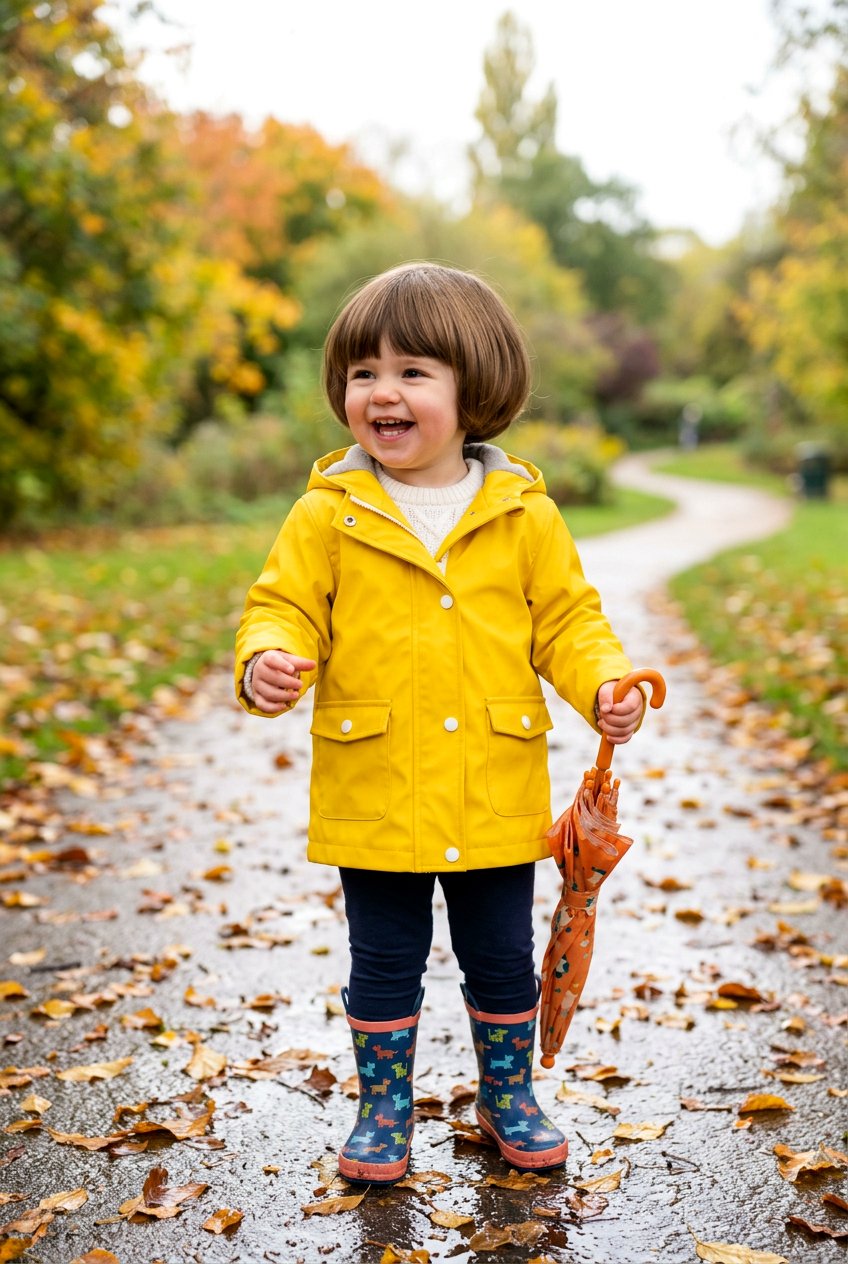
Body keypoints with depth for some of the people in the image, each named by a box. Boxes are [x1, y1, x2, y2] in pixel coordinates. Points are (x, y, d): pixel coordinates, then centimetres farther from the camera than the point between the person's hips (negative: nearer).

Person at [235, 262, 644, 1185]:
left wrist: (605, 684, -12)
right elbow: (285, 608, -1)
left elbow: (566, 620, 5)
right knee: (383, 965, 13)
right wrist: (267, 661, -22)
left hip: (495, 794, 1)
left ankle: (509, 1096, 38)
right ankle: (384, 1109, 33)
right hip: (373, 792, 0)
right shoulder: (329, 513, -3)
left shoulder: (524, 514, -1)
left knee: (502, 961, 15)